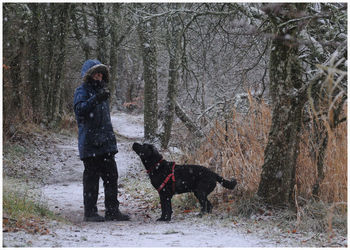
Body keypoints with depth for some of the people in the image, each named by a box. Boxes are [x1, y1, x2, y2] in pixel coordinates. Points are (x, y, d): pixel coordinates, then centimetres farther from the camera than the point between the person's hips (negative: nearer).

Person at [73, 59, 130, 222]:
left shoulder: (101, 90, 20)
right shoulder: (82, 91, -5)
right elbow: (79, 109, -23)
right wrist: (96, 99, -35)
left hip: (106, 142, 8)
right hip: (90, 143, -8)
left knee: (111, 176, 6)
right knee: (91, 177, -4)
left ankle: (112, 210, 11)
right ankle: (90, 212, 3)